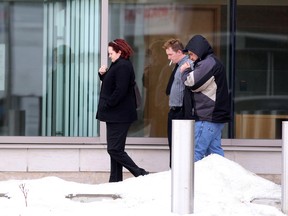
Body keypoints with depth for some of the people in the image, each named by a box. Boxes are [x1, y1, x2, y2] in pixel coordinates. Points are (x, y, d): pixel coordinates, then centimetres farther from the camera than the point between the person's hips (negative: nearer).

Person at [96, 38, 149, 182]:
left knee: (114, 149, -12)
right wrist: (102, 74, 7)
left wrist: (107, 105, -17)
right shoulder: (117, 65, 17)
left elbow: (120, 90, -23)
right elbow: (109, 84, 25)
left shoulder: (123, 67, -16)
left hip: (119, 116, -11)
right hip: (115, 115, 11)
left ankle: (141, 174, -10)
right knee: (115, 149, 12)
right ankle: (115, 180, 16)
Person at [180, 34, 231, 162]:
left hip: (207, 118, -10)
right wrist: (188, 71, 9)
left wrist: (185, 71, 2)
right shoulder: (213, 62, 20)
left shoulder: (208, 63, -13)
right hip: (216, 117, 10)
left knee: (196, 153, -9)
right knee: (215, 152, 10)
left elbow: (192, 82, -16)